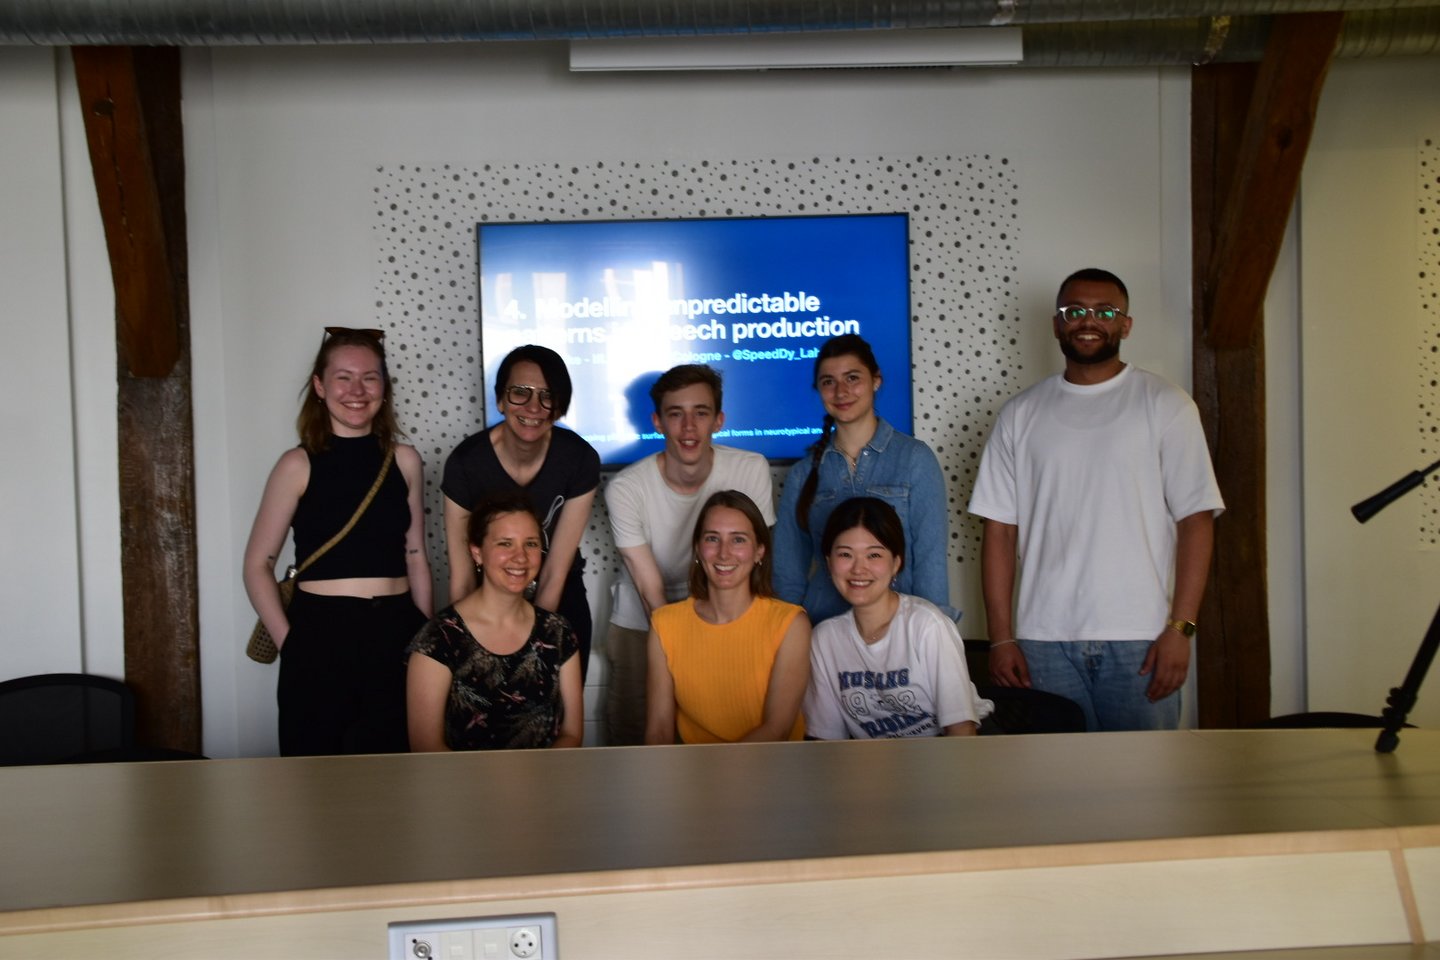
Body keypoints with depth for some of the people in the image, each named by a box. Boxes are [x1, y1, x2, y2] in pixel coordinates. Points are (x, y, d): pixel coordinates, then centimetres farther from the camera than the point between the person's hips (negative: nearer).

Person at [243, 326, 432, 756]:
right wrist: (289, 641, -8)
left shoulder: (404, 460, 6)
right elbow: (258, 565, 0)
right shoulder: (299, 465, -3)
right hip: (319, 634, -3)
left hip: (395, 633, 3)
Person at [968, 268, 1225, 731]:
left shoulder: (1166, 404, 2)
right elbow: (1000, 529, 5)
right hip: (1044, 641, 2)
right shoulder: (1021, 414, 8)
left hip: (1140, 640, -1)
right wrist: (1001, 638, 0)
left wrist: (1180, 628, -10)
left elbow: (1195, 519, -2)